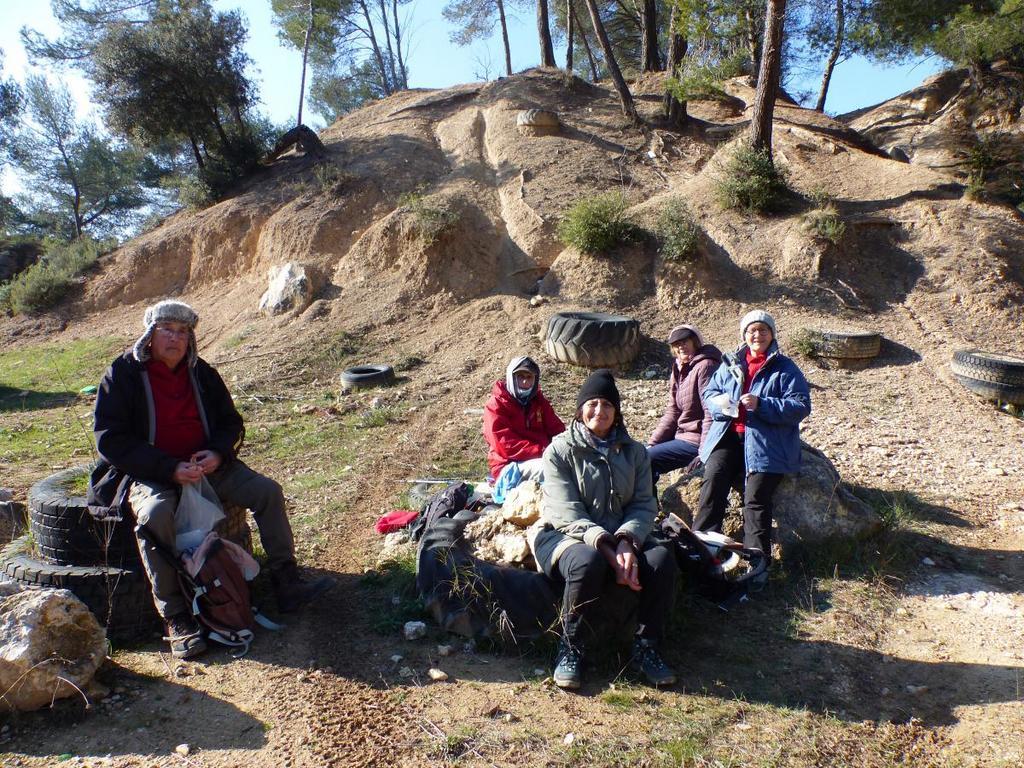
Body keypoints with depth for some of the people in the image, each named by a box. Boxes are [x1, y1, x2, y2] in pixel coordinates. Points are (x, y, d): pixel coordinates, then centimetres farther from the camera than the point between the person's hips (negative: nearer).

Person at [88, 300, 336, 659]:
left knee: (268, 491, -11)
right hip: (147, 474, -5)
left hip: (204, 465, 5)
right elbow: (111, 440, -13)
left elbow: (231, 422, 14)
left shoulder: (201, 373, 8)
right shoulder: (123, 374, -6)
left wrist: (217, 454, -10)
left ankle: (286, 583, -4)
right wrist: (170, 469, -23)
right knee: (155, 514, -36)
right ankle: (175, 617, -25)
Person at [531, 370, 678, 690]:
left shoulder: (633, 451, 9)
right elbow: (568, 513, -14)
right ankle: (570, 647, -13)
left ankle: (645, 649, -7)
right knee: (588, 562, -38)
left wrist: (627, 541, -22)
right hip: (565, 534, -4)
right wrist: (608, 549, -28)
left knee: (662, 558, -25)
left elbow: (644, 505, 0)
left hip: (623, 536, 4)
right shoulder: (561, 450, -4)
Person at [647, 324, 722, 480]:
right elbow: (672, 413, 13)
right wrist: (652, 443, 4)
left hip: (695, 441, -10)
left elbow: (711, 413, -20)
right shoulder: (679, 370, 13)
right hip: (682, 436, 10)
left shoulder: (705, 366, -15)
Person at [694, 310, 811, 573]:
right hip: (728, 436, 3)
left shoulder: (785, 369, 4)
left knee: (755, 497, -17)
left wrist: (762, 405, -19)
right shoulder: (731, 363, 17)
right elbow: (709, 393, 18)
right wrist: (720, 403, -8)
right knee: (713, 479, -22)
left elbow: (801, 406, -5)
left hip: (767, 443, -3)